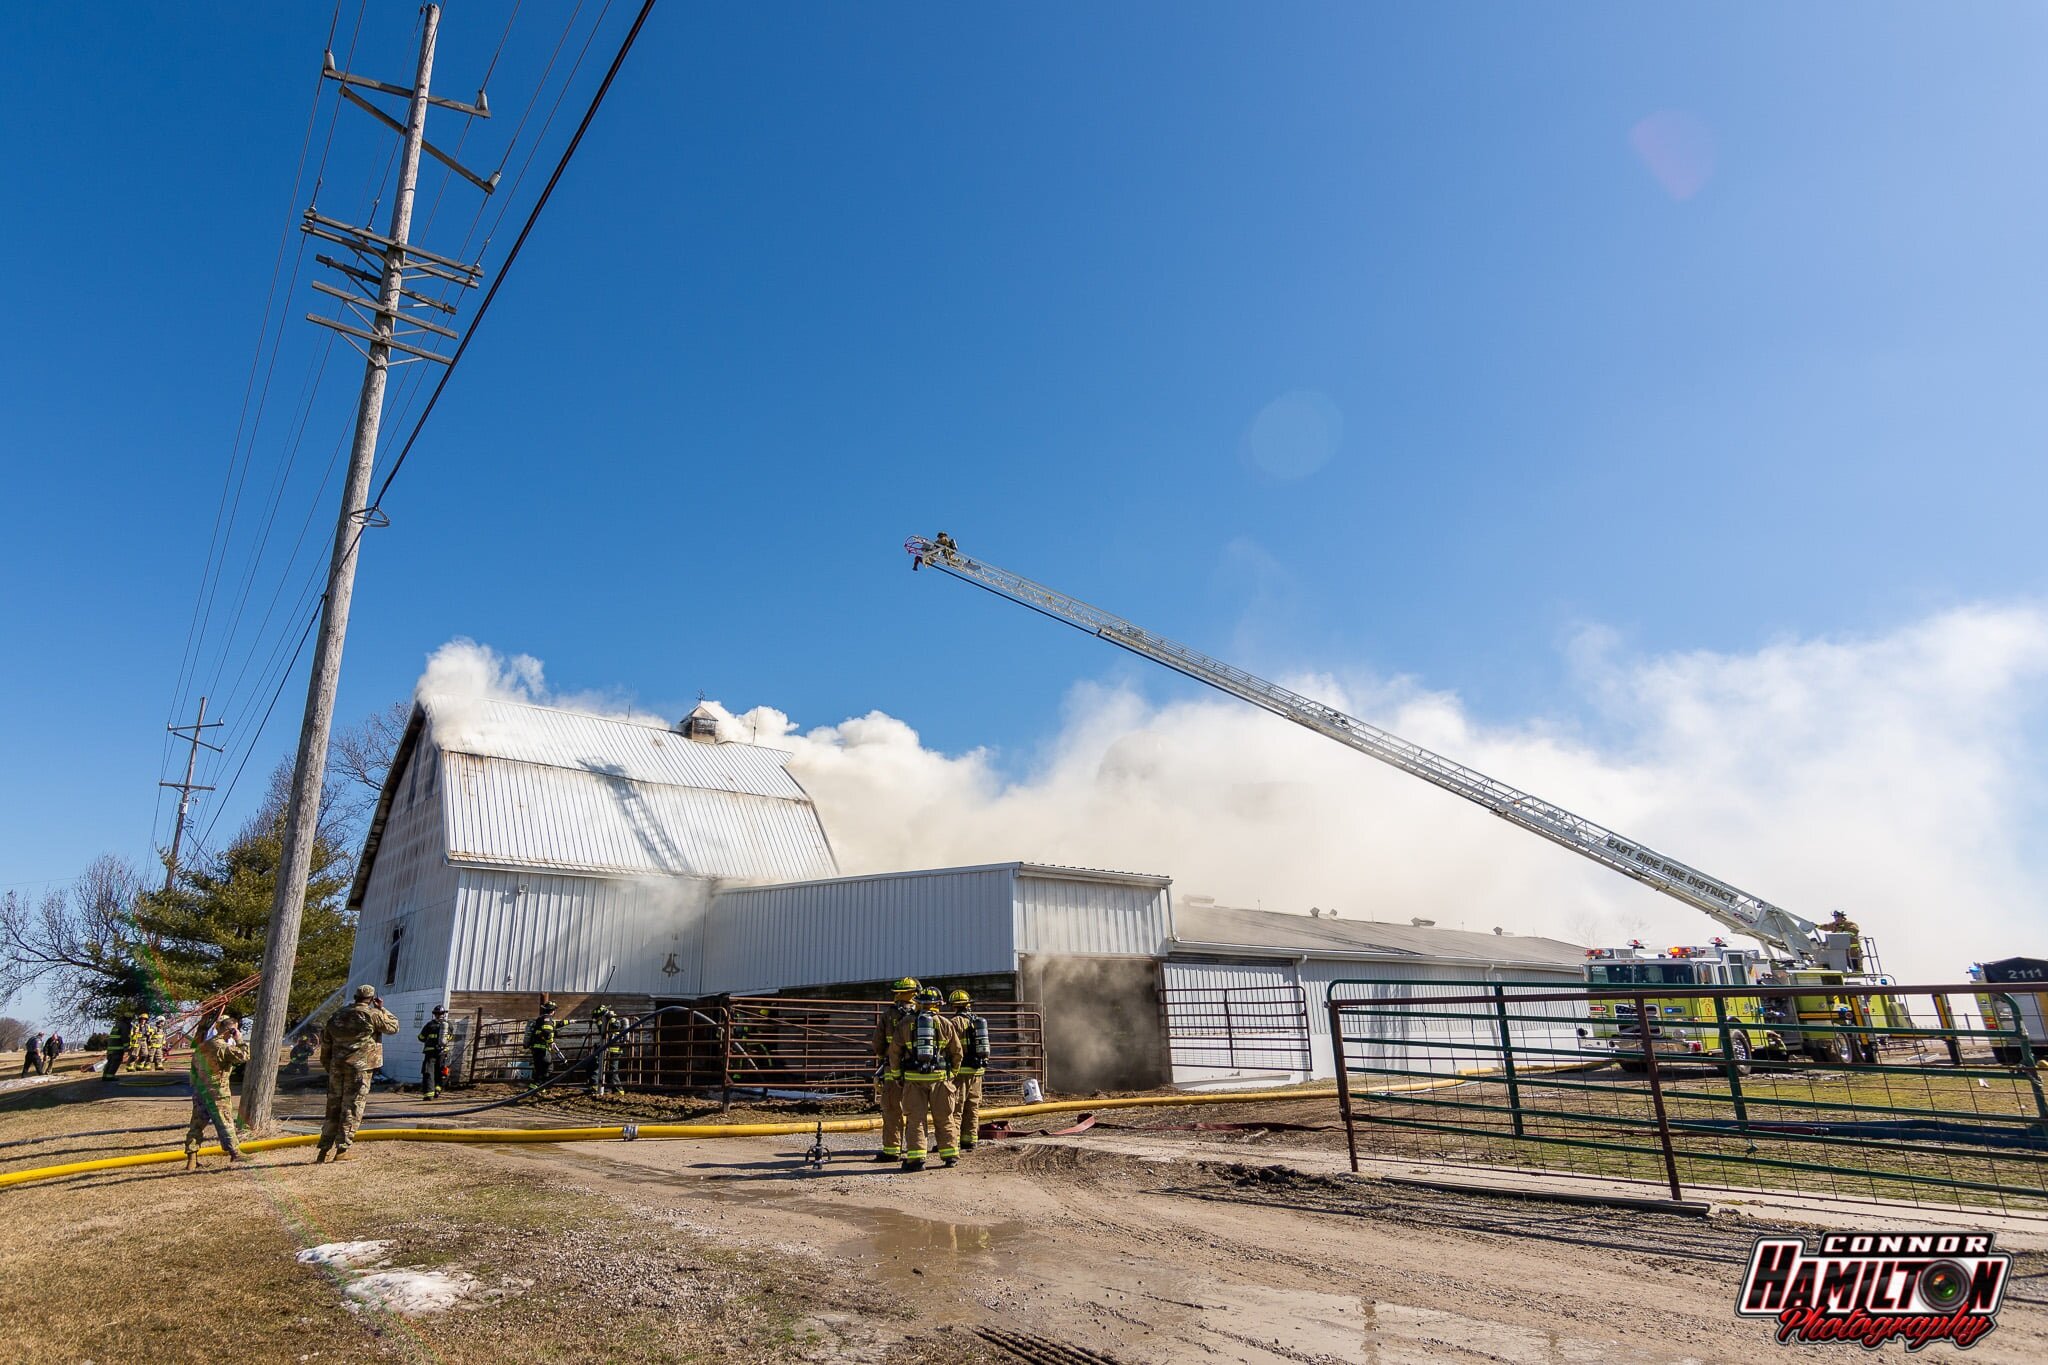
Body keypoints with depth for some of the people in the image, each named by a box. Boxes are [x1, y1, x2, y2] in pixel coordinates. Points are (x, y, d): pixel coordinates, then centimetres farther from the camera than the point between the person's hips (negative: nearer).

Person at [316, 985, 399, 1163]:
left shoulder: (338, 1015, 12)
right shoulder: (372, 1015, -7)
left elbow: (325, 1042, 16)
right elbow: (393, 1027, 3)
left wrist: (329, 1065, 23)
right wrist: (382, 1009, 11)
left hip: (337, 1067, 6)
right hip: (360, 1068, -6)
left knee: (333, 1108, 13)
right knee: (352, 1109, -1)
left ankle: (324, 1150, 16)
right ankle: (342, 1150, -3)